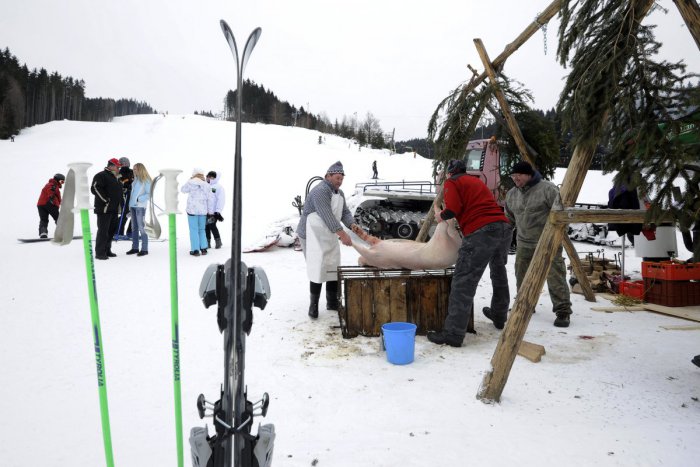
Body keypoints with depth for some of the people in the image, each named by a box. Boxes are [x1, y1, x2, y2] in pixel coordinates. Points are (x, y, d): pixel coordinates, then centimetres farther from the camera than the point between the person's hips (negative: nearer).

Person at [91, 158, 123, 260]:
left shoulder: (115, 178, 21)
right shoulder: (101, 176, -8)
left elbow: (119, 192, 29)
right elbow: (94, 188, -20)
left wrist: (122, 203, 18)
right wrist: (106, 200, -20)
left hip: (114, 209, 9)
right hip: (104, 209, -9)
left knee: (112, 230, 13)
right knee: (103, 231, -7)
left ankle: (107, 250, 23)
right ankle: (99, 253, -2)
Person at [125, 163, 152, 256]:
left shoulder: (146, 181, -7)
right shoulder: (136, 179, 15)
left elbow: (149, 194, -11)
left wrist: (139, 199, -14)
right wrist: (130, 204, 14)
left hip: (140, 206, -8)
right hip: (133, 206, 8)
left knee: (141, 228, -8)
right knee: (134, 228, 11)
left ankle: (144, 249, -3)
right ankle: (135, 248, 18)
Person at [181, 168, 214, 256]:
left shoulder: (190, 183, -5)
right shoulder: (206, 185, 4)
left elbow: (183, 189, 12)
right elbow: (211, 199, 3)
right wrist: (210, 211, 9)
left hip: (192, 210, -3)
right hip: (203, 210, 3)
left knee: (194, 230, 1)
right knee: (202, 229, 14)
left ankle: (195, 250, 0)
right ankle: (203, 248, 12)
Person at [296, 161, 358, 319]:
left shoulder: (339, 193, 13)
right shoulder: (320, 191, -19)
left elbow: (345, 212, 10)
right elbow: (327, 216, -29)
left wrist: (352, 224, -12)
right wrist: (342, 234, -35)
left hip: (329, 236, 9)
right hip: (312, 235, -9)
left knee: (333, 268, 11)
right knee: (318, 269, -12)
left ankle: (332, 302, 23)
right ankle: (314, 305, -2)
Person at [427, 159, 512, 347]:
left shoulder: (452, 182, 7)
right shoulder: (477, 181, 28)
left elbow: (453, 209, -8)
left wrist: (442, 216, 11)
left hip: (481, 232, -8)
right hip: (504, 227, 8)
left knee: (463, 282, -8)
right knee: (499, 273, 28)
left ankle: (453, 334, -11)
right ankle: (499, 316, 46)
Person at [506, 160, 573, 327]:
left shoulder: (547, 188, -13)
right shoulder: (512, 194, 8)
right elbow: (509, 217, 22)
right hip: (524, 244, 6)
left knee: (555, 277, -9)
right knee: (522, 277, 14)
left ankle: (563, 312, -2)